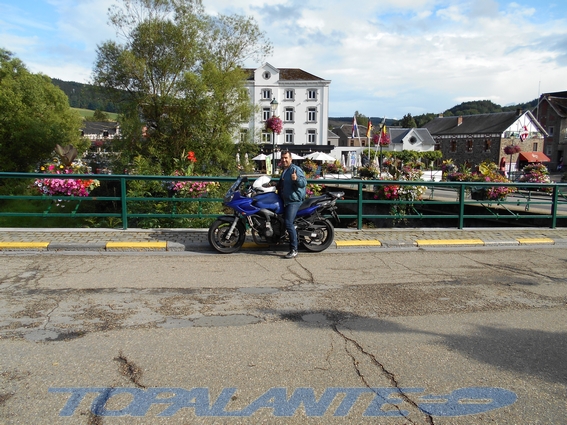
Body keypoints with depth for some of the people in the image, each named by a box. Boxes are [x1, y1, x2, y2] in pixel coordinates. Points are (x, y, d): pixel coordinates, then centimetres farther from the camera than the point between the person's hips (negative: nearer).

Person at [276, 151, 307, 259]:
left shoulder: (295, 169, -11)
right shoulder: (284, 171, 21)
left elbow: (304, 182, -25)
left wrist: (296, 179, -41)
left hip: (294, 200, -11)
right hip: (286, 200, 11)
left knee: (288, 223, -21)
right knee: (287, 222, 18)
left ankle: (294, 250, -19)